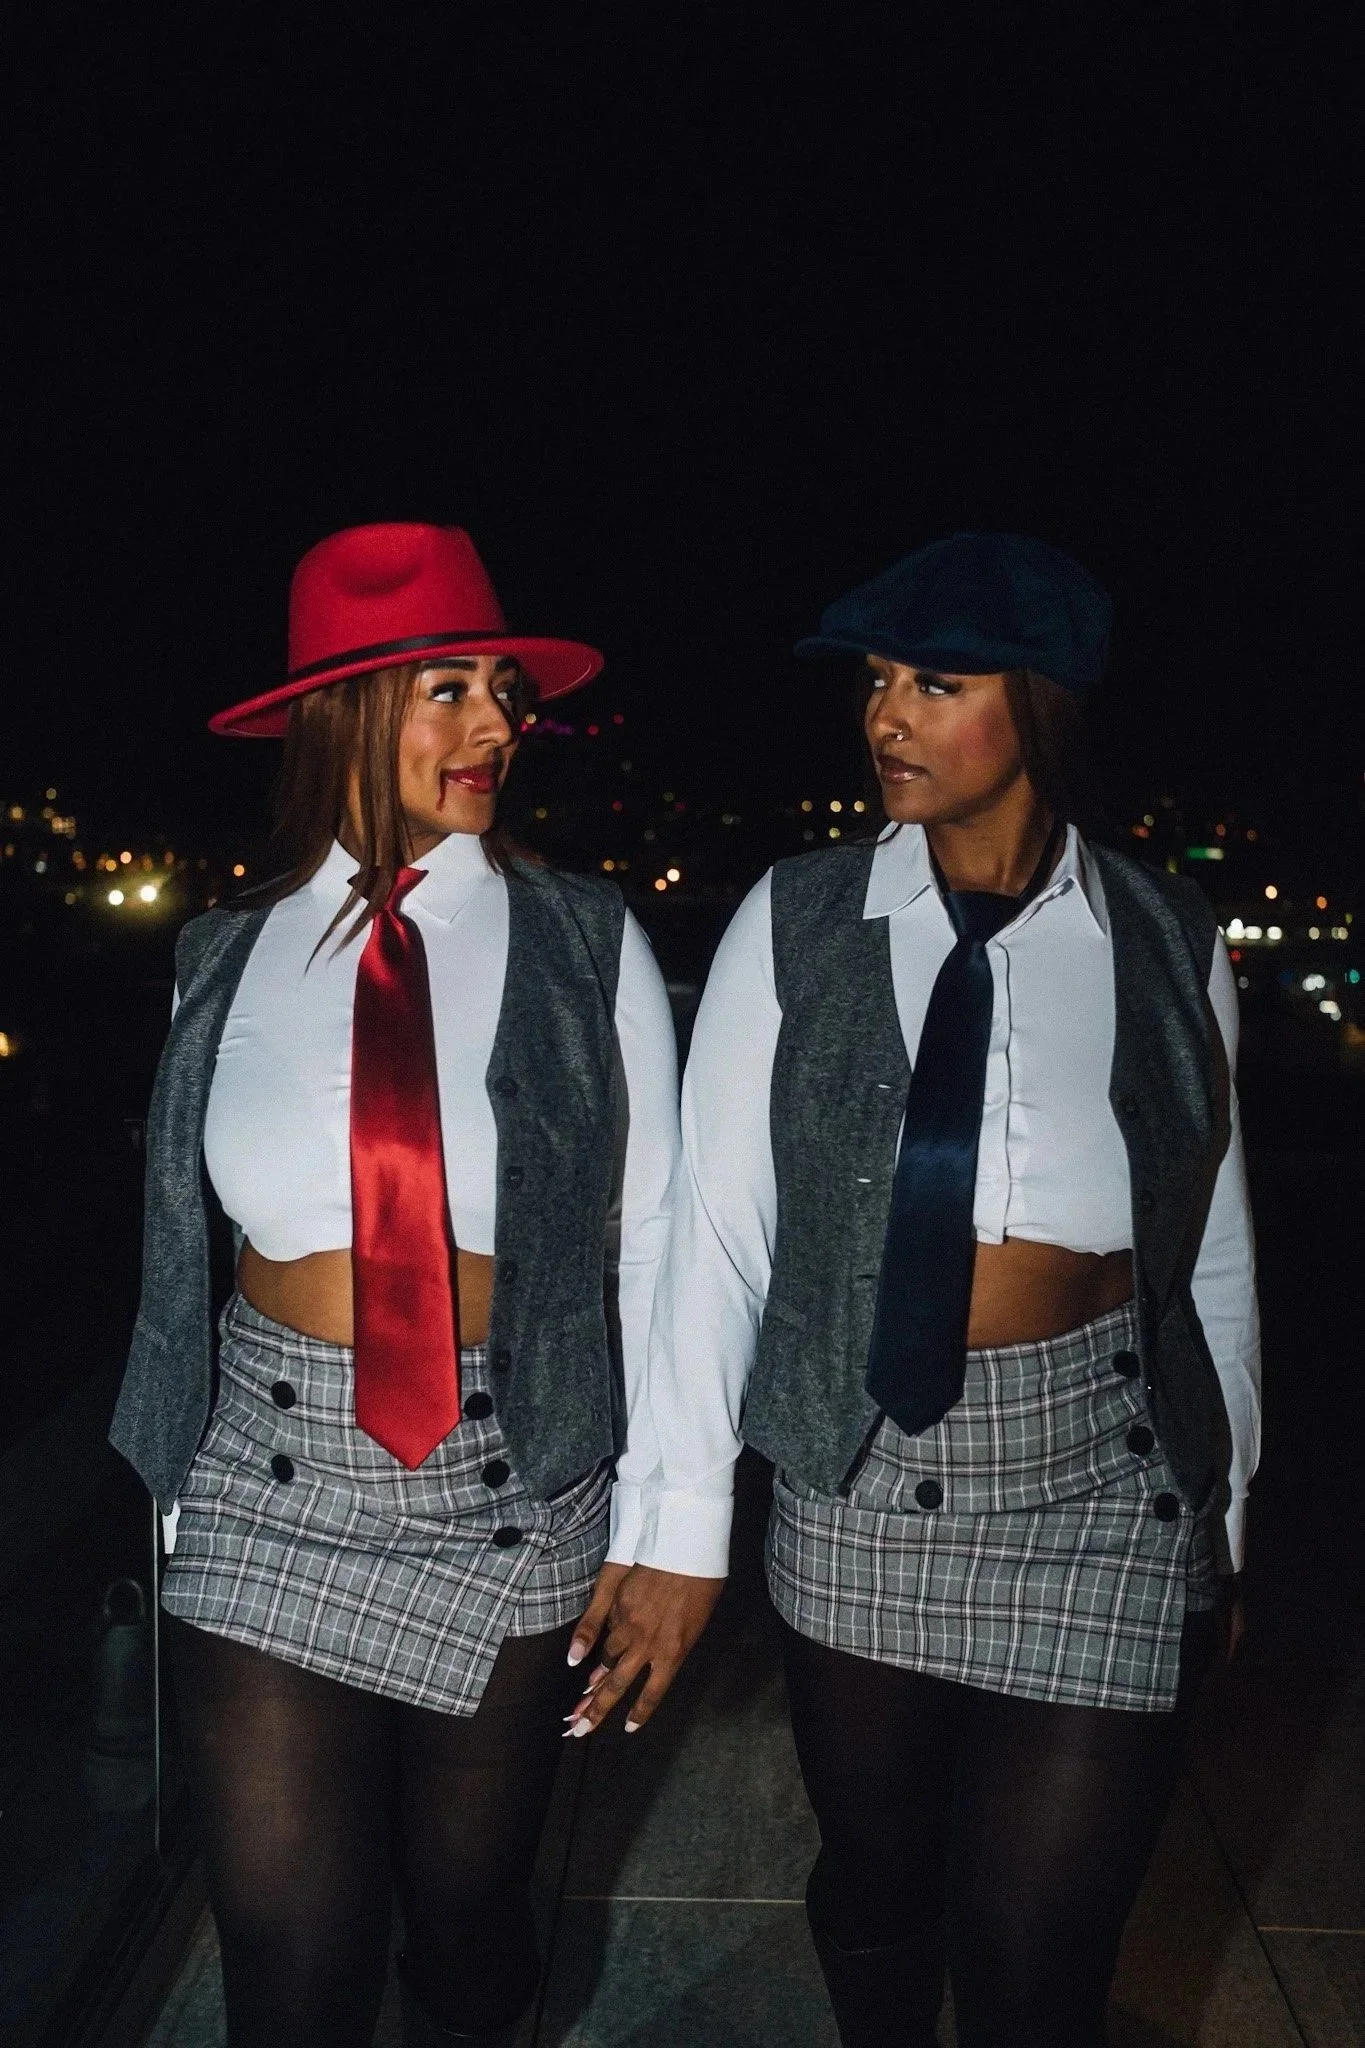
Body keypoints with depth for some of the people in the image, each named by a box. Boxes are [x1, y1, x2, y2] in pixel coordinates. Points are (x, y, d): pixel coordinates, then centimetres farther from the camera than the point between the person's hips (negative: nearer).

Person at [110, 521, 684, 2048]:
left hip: (512, 1490, 0)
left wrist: (649, 1524, -3)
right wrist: (179, 1491, 8)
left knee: (468, 1923, 18)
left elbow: (651, 1238, -3)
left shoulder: (585, 945, -5)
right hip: (272, 1482, 1)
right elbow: (189, 1243, 6)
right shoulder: (231, 957, 1)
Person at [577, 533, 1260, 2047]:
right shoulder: (795, 927, -6)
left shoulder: (1167, 944, -3)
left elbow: (1214, 1245, 5)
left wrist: (1223, 1515, 11)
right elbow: (719, 1229, -6)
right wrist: (675, 1516, -7)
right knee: (873, 1878, 19)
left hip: (1100, 1481, 0)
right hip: (859, 1472, 1)